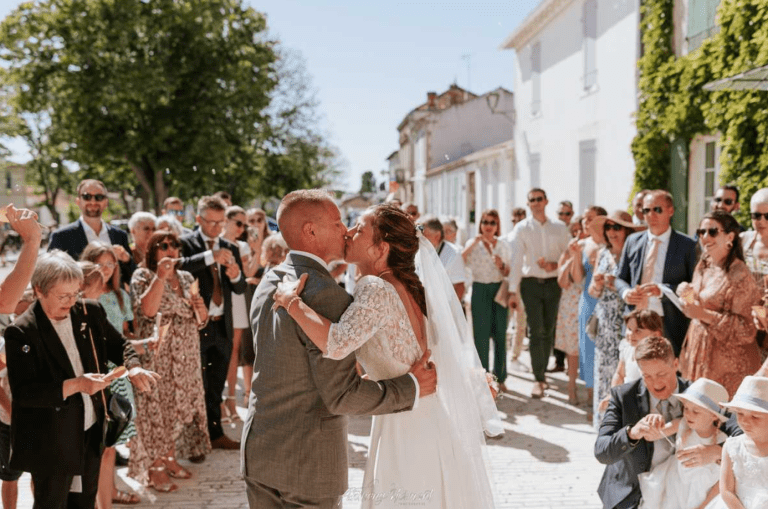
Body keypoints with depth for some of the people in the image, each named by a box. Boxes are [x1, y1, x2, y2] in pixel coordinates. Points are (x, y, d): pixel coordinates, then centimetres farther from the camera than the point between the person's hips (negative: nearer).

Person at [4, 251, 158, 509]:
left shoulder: (90, 312, -4)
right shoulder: (21, 332, -18)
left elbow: (118, 345, 8)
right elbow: (23, 393, -20)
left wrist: (133, 367, -14)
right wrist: (75, 385, -30)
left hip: (92, 433, 5)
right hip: (51, 442, -5)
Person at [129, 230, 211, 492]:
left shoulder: (186, 278, 14)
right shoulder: (143, 276, -2)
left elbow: (200, 321, 16)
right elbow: (147, 309, -21)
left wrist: (200, 307, -5)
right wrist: (161, 276, -22)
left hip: (186, 355, 6)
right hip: (156, 355, -6)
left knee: (179, 405, 11)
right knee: (156, 407, -2)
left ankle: (170, 458, 24)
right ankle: (154, 468, 7)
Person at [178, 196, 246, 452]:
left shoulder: (231, 248, 12)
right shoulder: (186, 243, -4)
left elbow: (240, 289, 10)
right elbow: (178, 267, -25)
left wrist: (236, 276, -11)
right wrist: (210, 256, -32)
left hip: (223, 326, 5)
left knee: (216, 387, 15)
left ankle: (216, 433, 25)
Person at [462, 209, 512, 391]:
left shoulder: (504, 246, 10)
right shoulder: (473, 244, 3)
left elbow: (509, 274, 11)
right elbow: (459, 262, -16)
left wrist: (502, 266, -9)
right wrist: (474, 243, -23)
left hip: (500, 290, 2)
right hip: (480, 292, -2)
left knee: (500, 334, 3)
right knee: (481, 335, -2)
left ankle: (500, 377, 14)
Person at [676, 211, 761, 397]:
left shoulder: (739, 275, -16)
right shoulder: (704, 266, 8)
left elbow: (746, 329, -18)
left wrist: (704, 314, -22)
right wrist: (688, 294, -1)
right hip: (699, 353, 7)